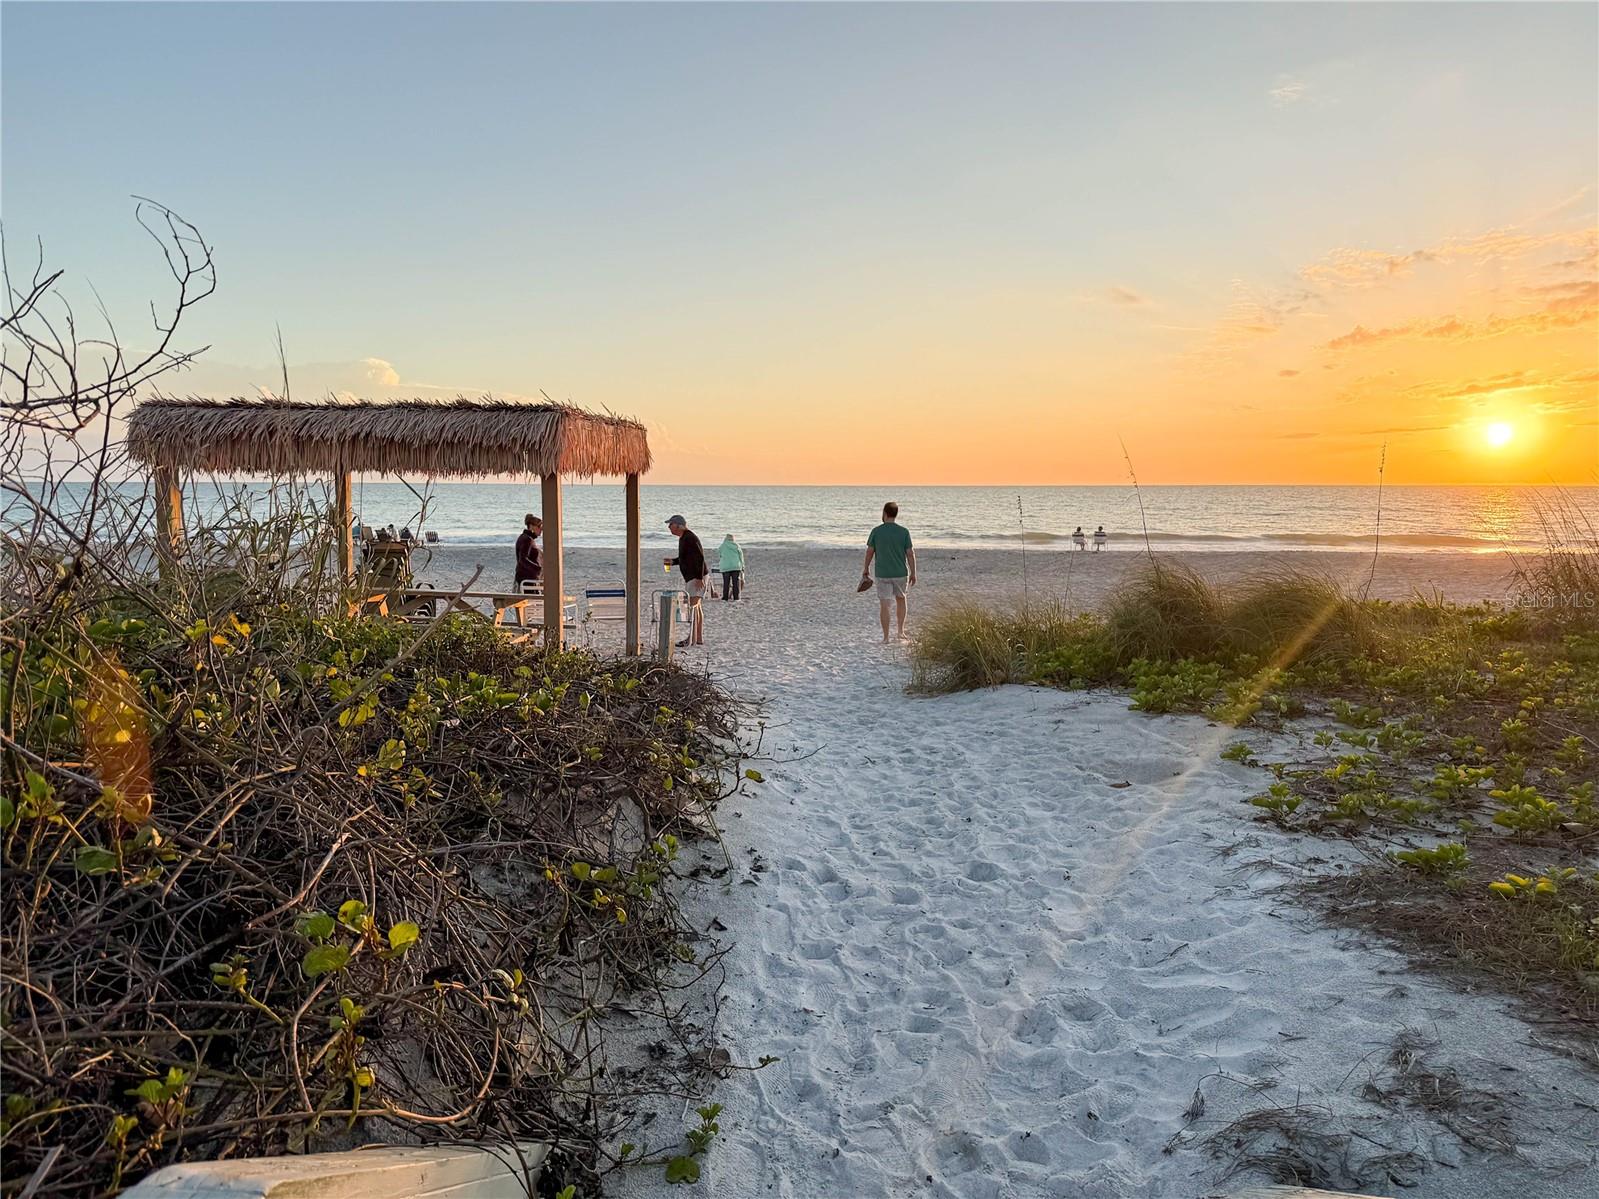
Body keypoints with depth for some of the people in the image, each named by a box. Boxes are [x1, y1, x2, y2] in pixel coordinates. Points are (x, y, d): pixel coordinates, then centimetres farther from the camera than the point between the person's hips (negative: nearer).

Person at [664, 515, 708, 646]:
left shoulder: (690, 538, -18)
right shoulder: (682, 538, 14)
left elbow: (700, 557, -23)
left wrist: (699, 578, -26)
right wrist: (672, 561, 10)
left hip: (698, 576, -11)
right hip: (691, 576, 11)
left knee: (692, 605, -14)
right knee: (696, 606, 11)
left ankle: (691, 638, -16)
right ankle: (699, 638, 14)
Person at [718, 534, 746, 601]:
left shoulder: (723, 545, 1)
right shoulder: (737, 546, 7)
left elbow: (718, 554, 11)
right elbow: (741, 557, 9)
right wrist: (742, 566, 17)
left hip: (725, 567, -1)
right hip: (736, 566, 1)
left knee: (726, 583, 3)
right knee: (736, 583, 3)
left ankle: (725, 598, 1)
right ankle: (736, 598, 1)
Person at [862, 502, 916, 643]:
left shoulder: (876, 531, -6)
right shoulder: (904, 532, -6)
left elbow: (870, 551, 0)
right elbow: (910, 553, -5)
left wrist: (866, 569, 15)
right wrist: (913, 573, 3)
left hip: (883, 574, -1)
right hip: (901, 573, 1)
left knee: (884, 605, 2)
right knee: (900, 599, 23)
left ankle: (886, 637, 3)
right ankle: (901, 630, 22)